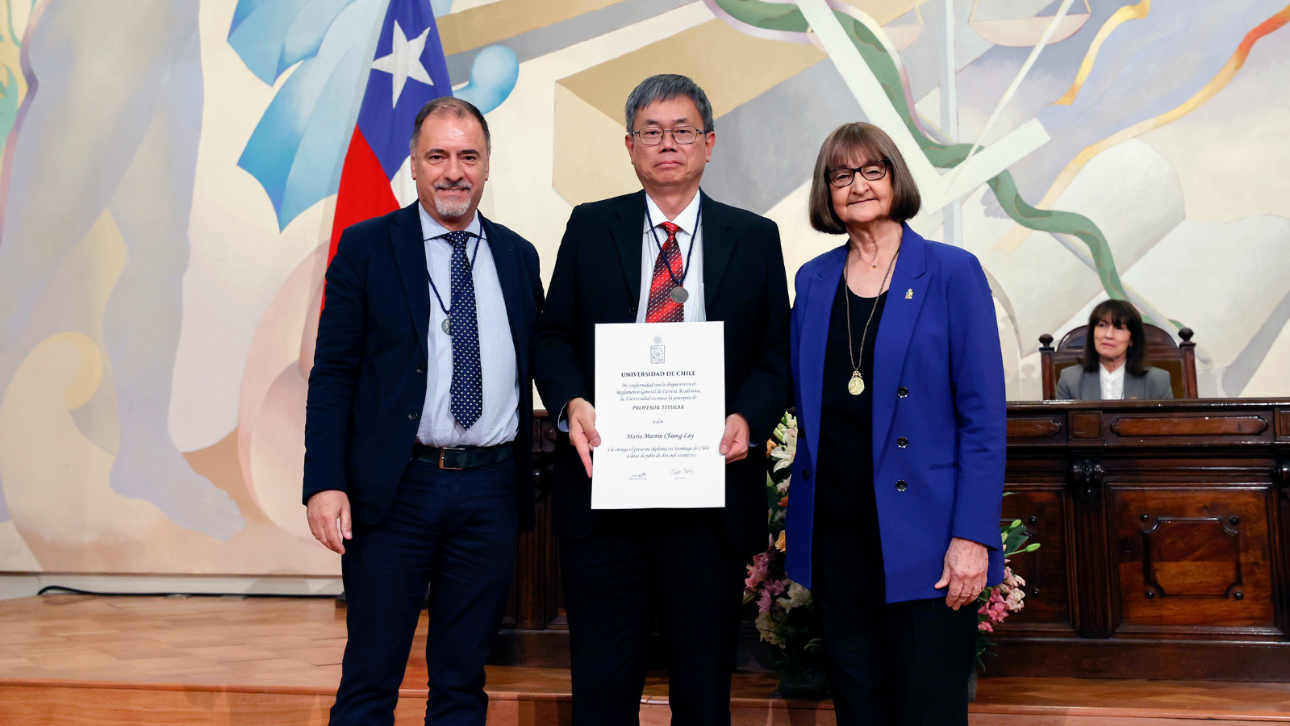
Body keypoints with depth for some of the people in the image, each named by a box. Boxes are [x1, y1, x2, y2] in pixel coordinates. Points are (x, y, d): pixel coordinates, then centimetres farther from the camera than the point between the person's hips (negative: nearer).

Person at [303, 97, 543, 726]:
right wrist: (324, 483, -12)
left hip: (492, 491, 3)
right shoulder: (366, 247, 1)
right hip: (396, 488, -3)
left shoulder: (519, 256, 11)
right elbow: (332, 374, -3)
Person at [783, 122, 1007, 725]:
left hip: (919, 533, -4)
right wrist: (796, 511, 5)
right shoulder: (814, 279, 11)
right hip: (832, 527, 4)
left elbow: (984, 415, -7)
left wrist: (973, 535, -14)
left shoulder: (952, 273, -3)